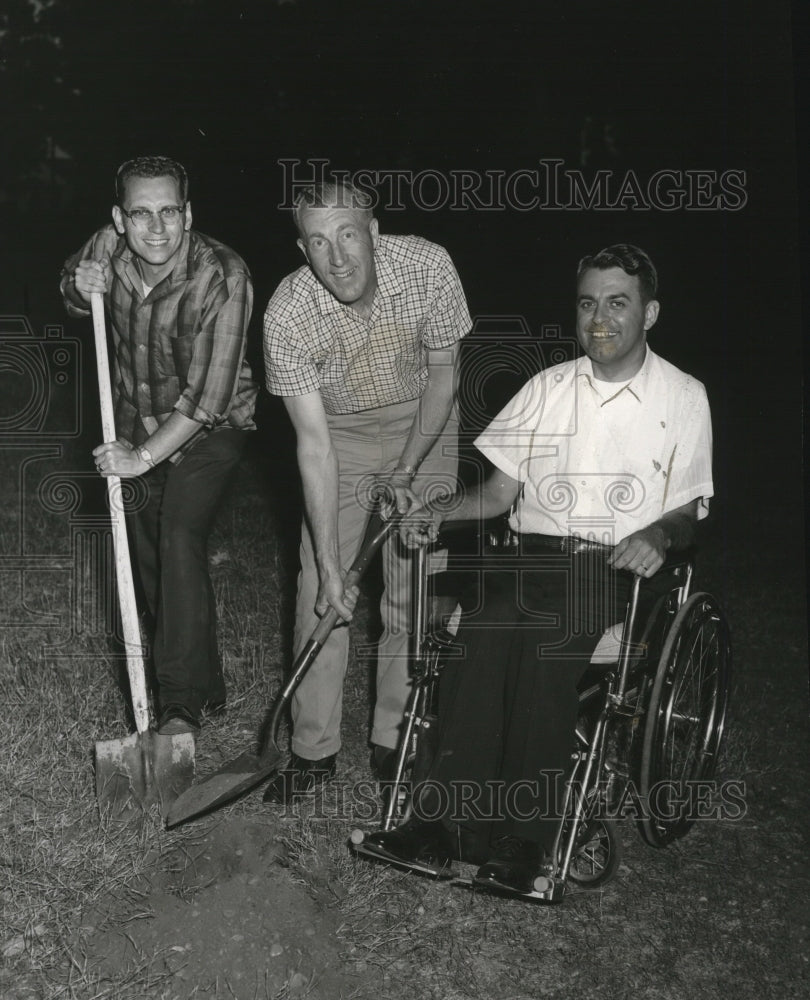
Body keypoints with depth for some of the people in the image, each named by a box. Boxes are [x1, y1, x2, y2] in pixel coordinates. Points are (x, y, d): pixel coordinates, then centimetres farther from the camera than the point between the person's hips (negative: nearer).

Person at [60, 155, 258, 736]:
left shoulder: (223, 278, -30)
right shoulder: (108, 248, -15)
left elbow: (208, 395, -30)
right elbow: (73, 300, 9)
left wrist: (145, 456, -29)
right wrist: (79, 286, -15)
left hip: (209, 427, -6)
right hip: (137, 419, 6)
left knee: (181, 541, -21)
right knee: (147, 549, 11)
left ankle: (183, 703, -12)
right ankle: (204, 680, 31)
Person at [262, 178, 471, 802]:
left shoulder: (428, 267, -25)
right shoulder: (287, 317, -26)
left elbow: (442, 375, -10)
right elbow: (314, 445, -24)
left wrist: (405, 474, -17)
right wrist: (329, 564, -26)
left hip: (423, 428, 0)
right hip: (340, 436, 0)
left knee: (414, 595, -1)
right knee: (320, 594, -6)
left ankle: (394, 745, 14)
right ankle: (315, 750, 9)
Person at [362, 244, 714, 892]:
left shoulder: (684, 397, 7)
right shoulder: (548, 386, 14)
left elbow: (691, 509, 9)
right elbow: (501, 490, 13)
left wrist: (659, 534, -13)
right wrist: (443, 512, -5)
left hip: (620, 569, -3)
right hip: (534, 552, 3)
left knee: (547, 644, -33)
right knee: (481, 631, -30)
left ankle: (522, 835, -25)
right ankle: (449, 821, -28)